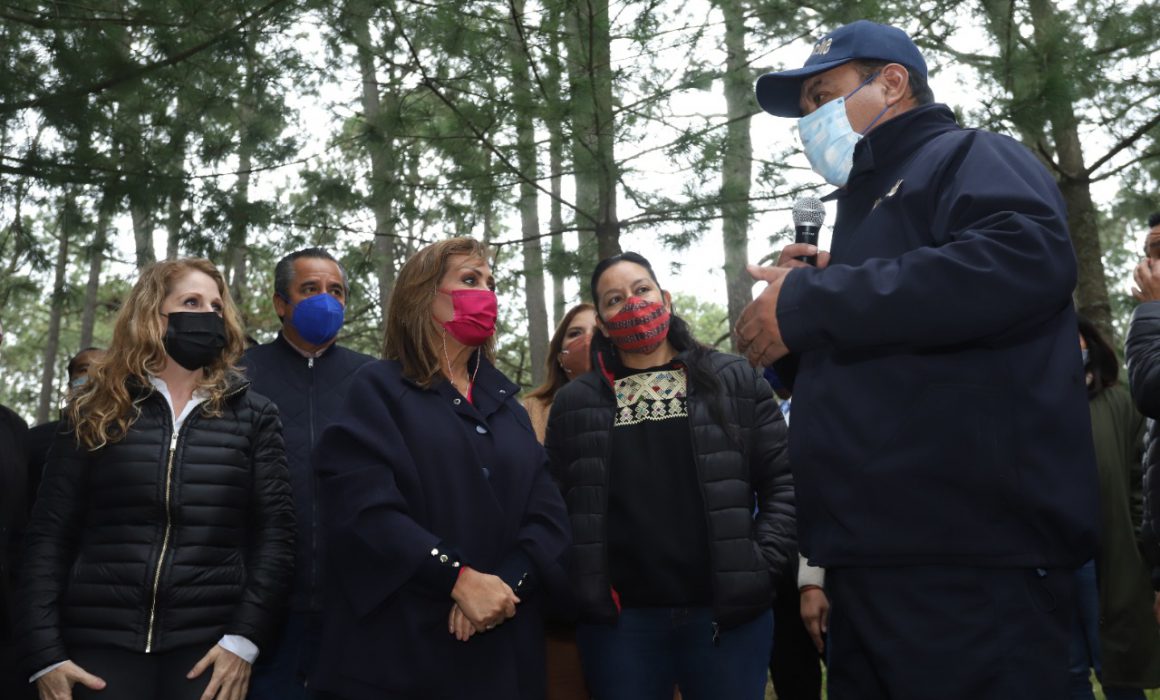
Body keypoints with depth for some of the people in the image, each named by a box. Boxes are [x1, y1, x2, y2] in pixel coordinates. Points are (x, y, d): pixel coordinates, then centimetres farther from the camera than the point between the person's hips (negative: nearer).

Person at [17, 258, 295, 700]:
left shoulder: (253, 415, 7)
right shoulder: (94, 413, 7)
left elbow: (275, 532, 1)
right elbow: (50, 534, 4)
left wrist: (245, 636, -9)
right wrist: (44, 651, -5)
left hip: (210, 645, 0)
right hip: (100, 641, 0)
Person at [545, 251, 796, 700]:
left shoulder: (735, 382, 5)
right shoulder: (574, 404, 8)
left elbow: (782, 480, 3)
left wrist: (763, 566, -6)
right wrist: (580, 585, -3)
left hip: (729, 612, 0)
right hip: (618, 621, 1)